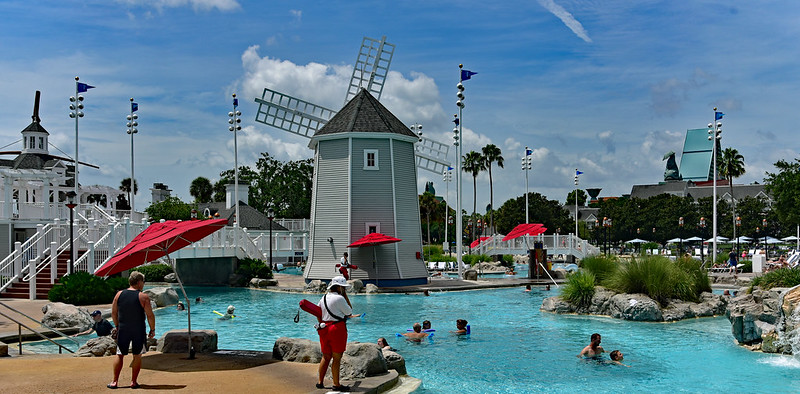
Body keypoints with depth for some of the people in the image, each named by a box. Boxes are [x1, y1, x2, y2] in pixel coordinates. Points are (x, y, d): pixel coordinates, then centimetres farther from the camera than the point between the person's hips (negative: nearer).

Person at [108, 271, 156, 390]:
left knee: (119, 355, 13)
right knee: (137, 356, 9)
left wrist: (117, 326, 22)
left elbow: (113, 312, 9)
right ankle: (134, 382, 11)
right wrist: (152, 330, 1)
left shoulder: (119, 294, 2)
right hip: (138, 331, -3)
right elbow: (150, 315, -10)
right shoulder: (143, 297, -9)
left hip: (123, 330, 3)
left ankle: (115, 382, 15)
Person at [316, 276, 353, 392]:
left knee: (326, 357, 15)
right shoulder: (339, 298, -13)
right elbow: (349, 311, -3)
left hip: (325, 329, 8)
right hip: (337, 329, -8)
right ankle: (336, 384, 3)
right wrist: (345, 296, -1)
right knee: (337, 358, -1)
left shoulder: (324, 298, 11)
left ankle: (320, 382, 19)